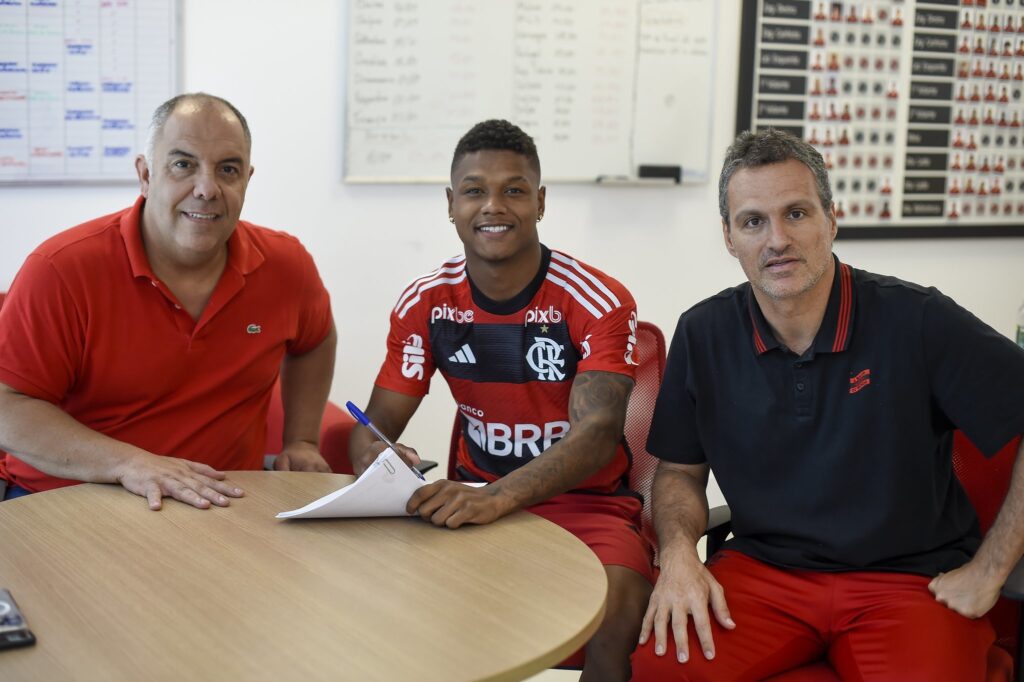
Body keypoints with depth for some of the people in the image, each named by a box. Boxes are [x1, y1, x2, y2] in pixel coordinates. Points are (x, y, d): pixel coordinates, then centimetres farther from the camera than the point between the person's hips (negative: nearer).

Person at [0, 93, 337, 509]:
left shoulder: (287, 265, 2)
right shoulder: (59, 270, -13)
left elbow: (313, 341, 24)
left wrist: (302, 441, 14)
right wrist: (127, 463, -26)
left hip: (222, 504, 4)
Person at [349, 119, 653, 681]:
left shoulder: (598, 303, -12)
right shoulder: (426, 303, 0)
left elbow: (597, 433, -25)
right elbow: (374, 426, 1)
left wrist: (498, 497, -42)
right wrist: (376, 458, -26)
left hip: (586, 502, -3)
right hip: (478, 498, 3)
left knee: (619, 602, -34)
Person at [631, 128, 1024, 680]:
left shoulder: (917, 322, -11)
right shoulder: (703, 334, 1)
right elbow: (680, 469, 11)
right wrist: (679, 553, -9)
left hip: (909, 576, -2)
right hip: (763, 568, 2)